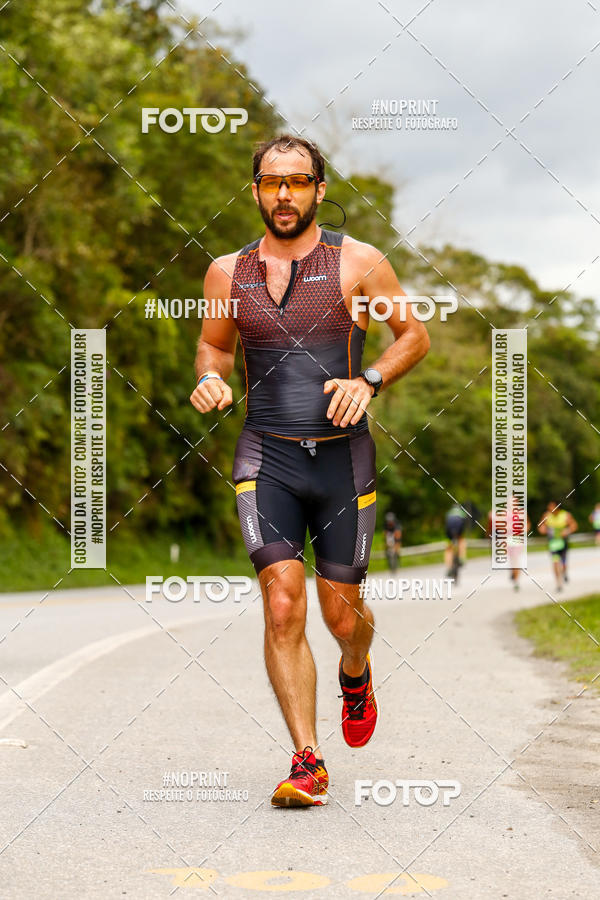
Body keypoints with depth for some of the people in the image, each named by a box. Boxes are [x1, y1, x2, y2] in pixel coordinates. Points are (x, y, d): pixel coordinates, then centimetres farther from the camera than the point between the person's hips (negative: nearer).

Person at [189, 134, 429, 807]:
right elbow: (213, 345, 22)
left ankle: (356, 675, 43)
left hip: (343, 455, -1)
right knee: (282, 606, -14)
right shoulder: (228, 273, 7)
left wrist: (368, 381, -10)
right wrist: (209, 379, -2)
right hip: (265, 456, 1)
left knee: (342, 615, 6)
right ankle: (307, 762, -8)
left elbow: (415, 334, 8)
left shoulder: (357, 262, 0)